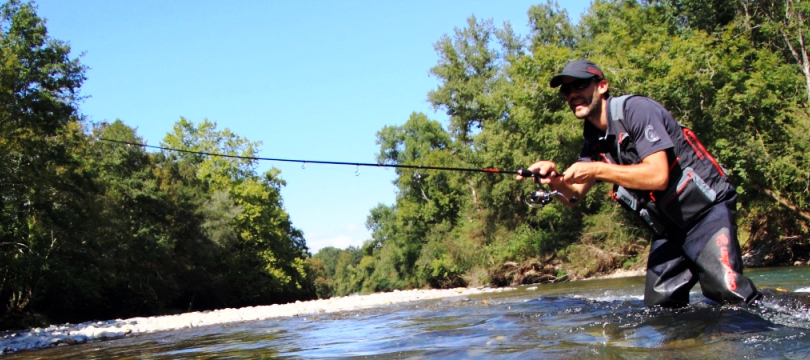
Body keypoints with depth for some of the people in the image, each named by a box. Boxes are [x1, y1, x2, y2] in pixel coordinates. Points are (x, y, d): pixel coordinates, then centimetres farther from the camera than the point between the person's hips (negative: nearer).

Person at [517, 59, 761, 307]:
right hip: (668, 228, 8)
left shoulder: (635, 110, -16)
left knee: (729, 291, -23)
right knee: (659, 305, 0)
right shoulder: (593, 143, 7)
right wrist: (554, 179, -21)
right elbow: (574, 194, 1)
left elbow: (658, 176, -26)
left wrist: (596, 170, -28)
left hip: (706, 211, -7)